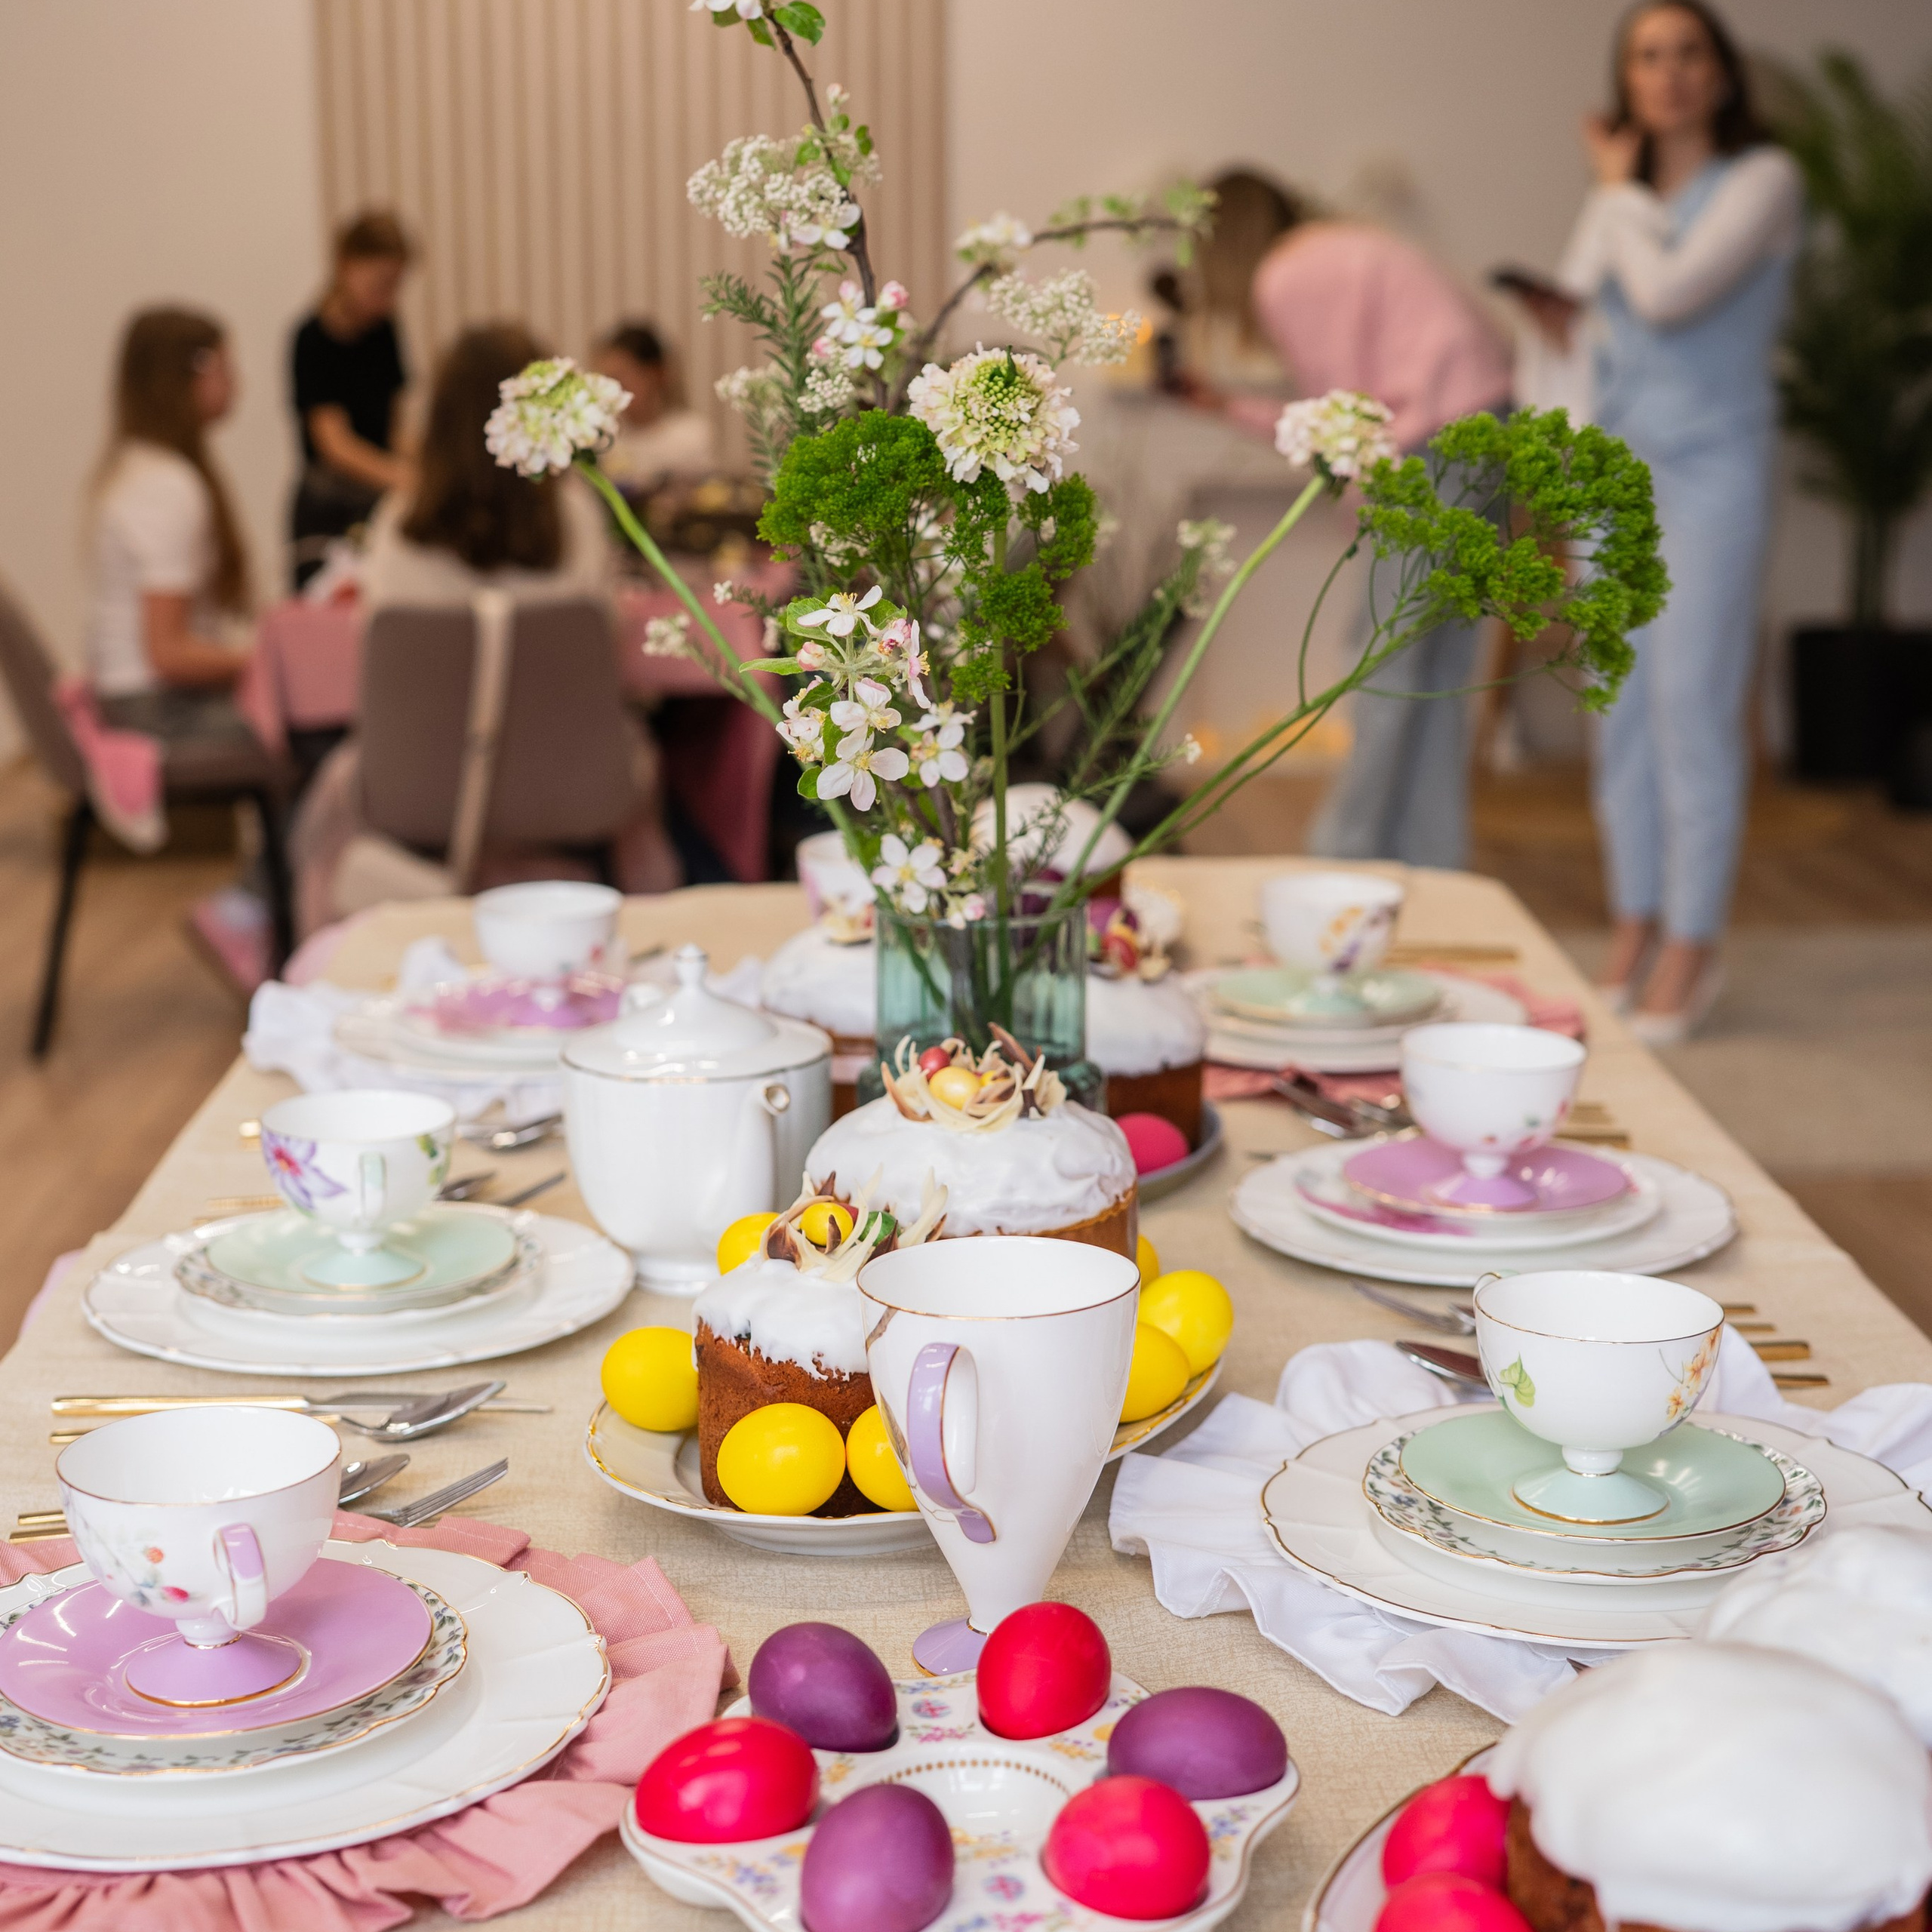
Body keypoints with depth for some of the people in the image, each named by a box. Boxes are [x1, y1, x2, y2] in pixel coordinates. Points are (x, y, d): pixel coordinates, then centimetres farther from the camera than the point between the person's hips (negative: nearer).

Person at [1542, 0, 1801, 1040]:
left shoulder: (1762, 178, -4)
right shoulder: (1619, 199, 14)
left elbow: (1670, 293, -17)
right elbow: (1570, 302, 2)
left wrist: (1624, 194, -4)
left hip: (1708, 473, -6)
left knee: (1692, 709, -8)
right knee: (1621, 709, 7)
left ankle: (1691, 946, -1)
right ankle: (1635, 925, 16)